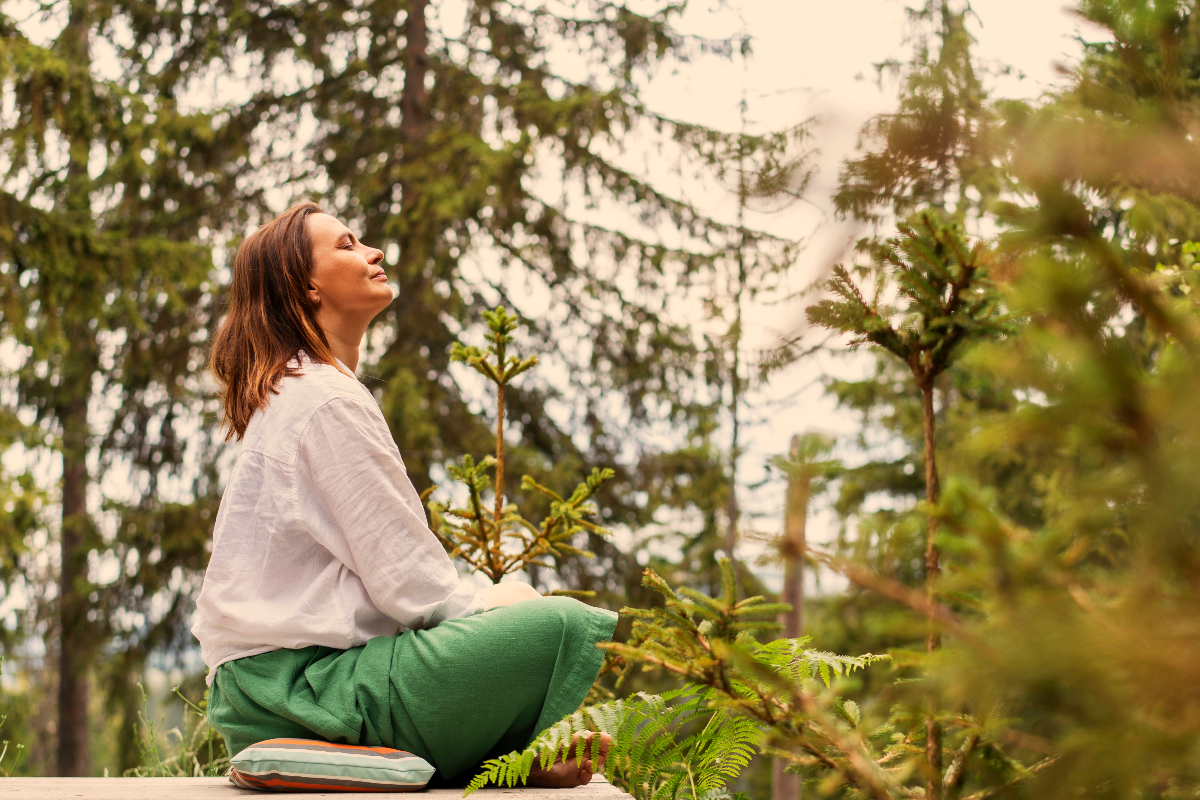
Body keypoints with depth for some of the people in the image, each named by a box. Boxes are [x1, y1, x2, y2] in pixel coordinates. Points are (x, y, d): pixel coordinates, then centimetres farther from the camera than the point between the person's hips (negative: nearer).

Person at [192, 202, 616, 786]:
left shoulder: (287, 397, 20)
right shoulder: (329, 403, -12)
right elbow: (405, 580, -15)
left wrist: (490, 602, 9)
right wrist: (485, 608, 2)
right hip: (303, 681, -11)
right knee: (566, 625, -20)